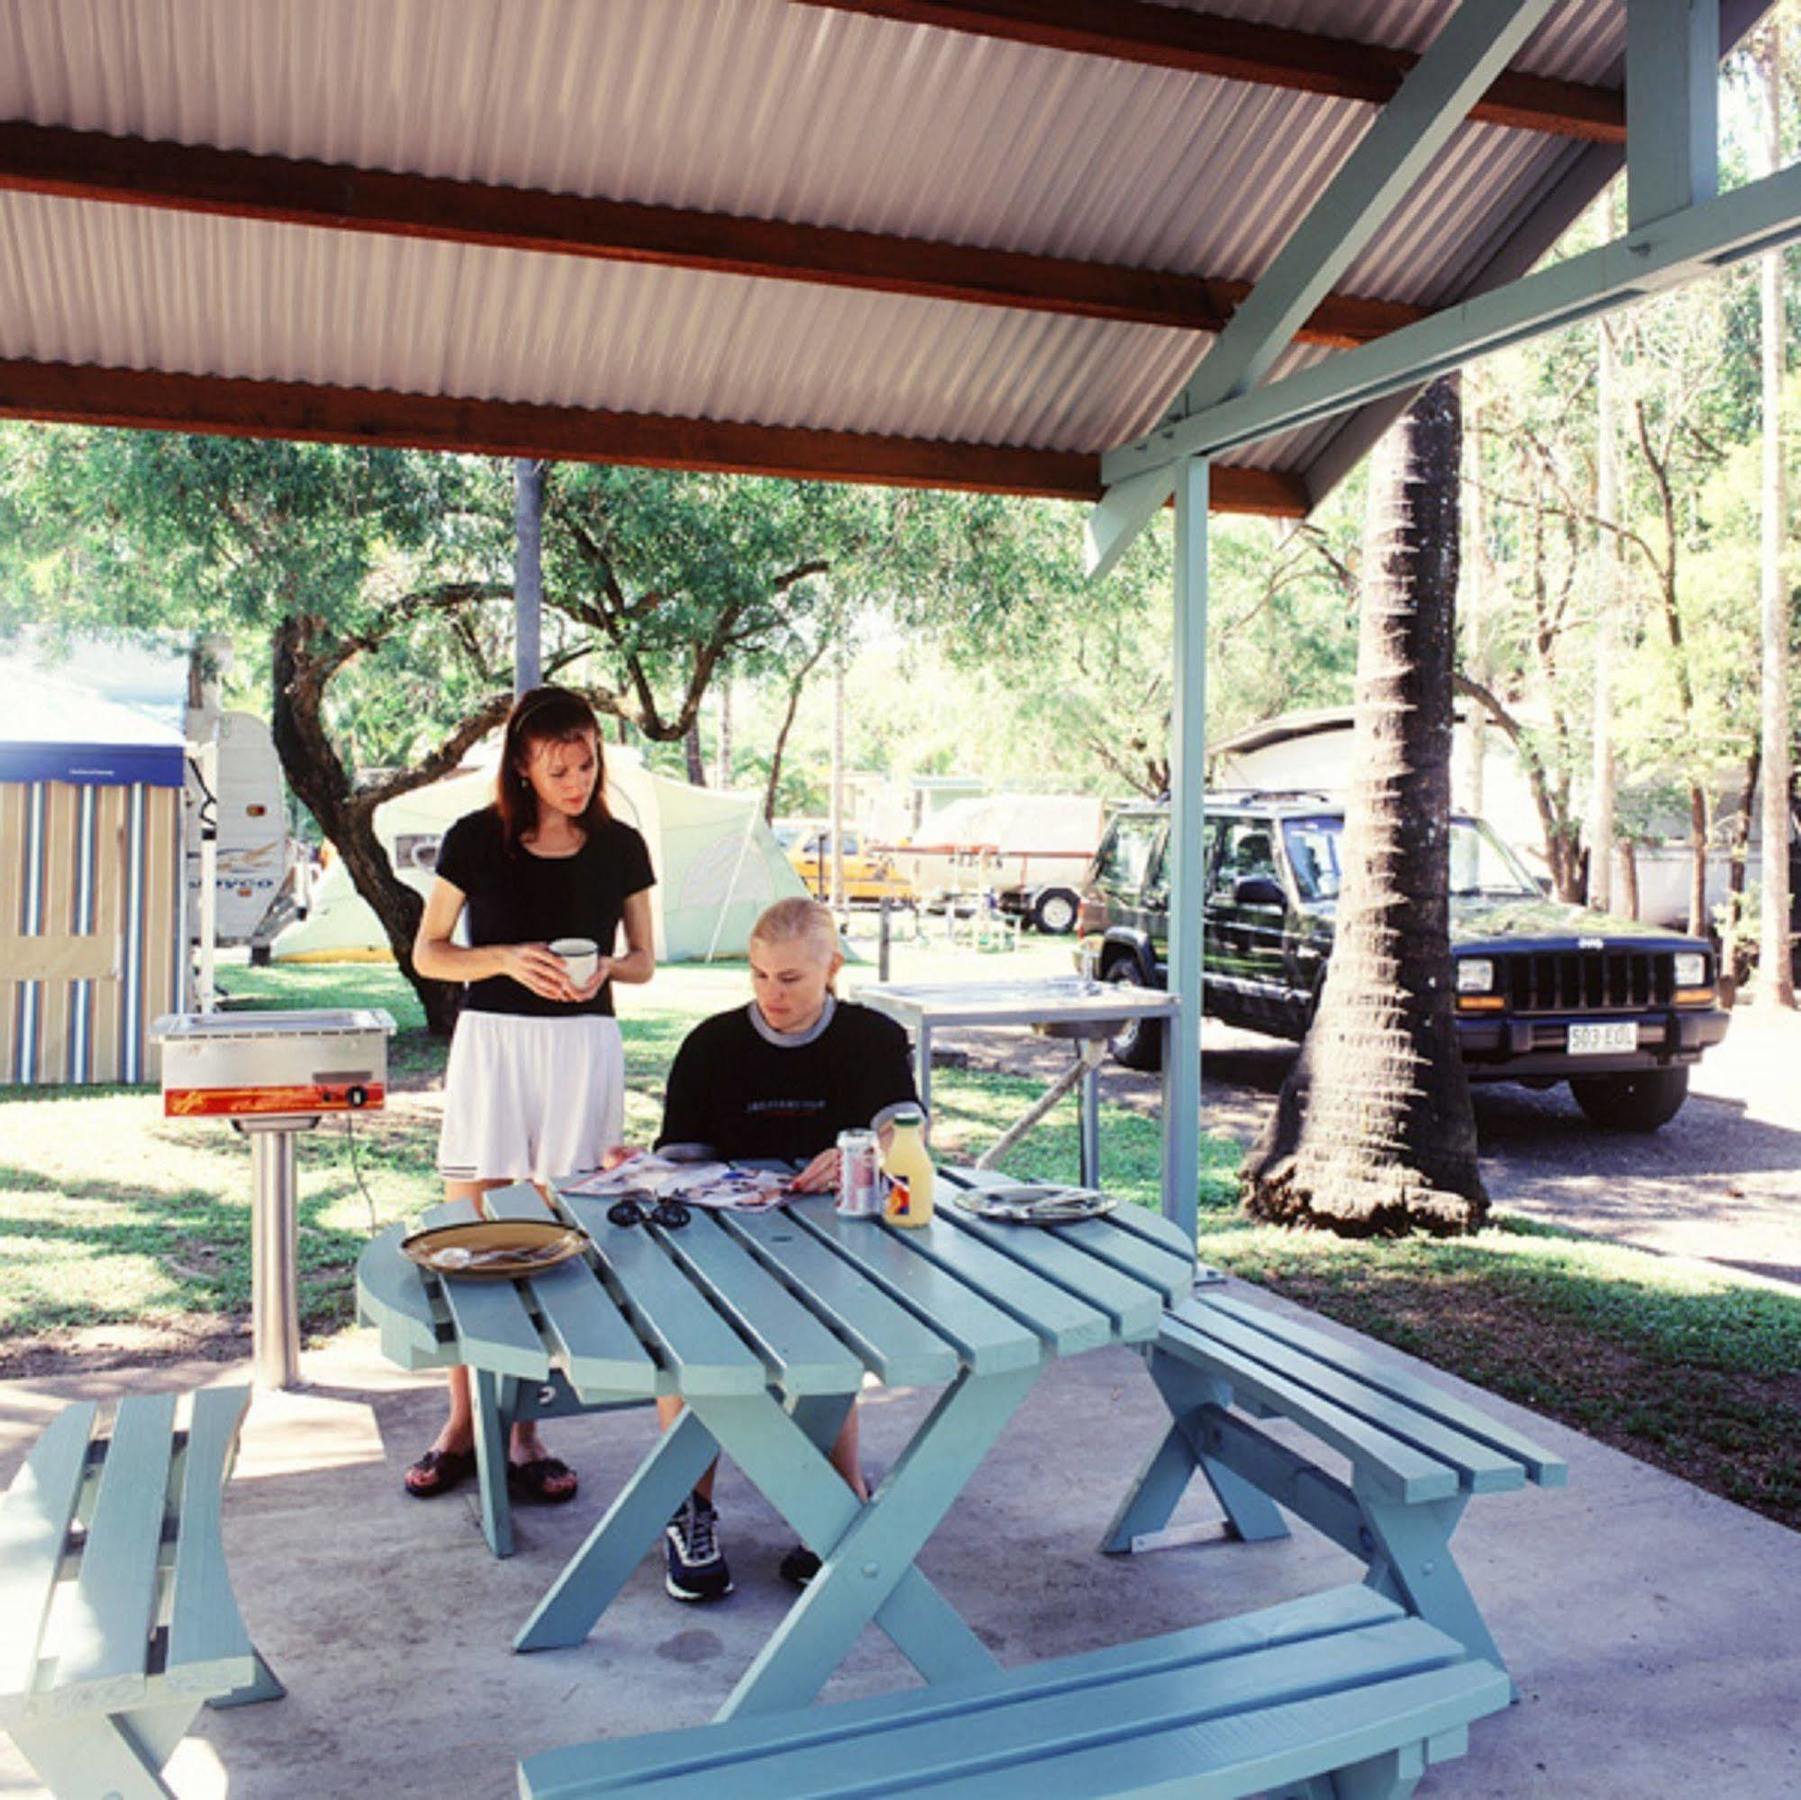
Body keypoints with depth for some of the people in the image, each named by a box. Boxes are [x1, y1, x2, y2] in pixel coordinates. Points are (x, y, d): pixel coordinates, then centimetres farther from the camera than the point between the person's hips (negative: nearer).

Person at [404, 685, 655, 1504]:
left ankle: (522, 1431, 16)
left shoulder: (621, 846, 3)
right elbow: (426, 953, 3)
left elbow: (644, 960, 11)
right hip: (491, 1040, -1)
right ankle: (463, 1423, 18)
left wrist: (603, 969, -11)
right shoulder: (477, 839, -2)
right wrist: (506, 959, -15)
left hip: (584, 1045, 1)